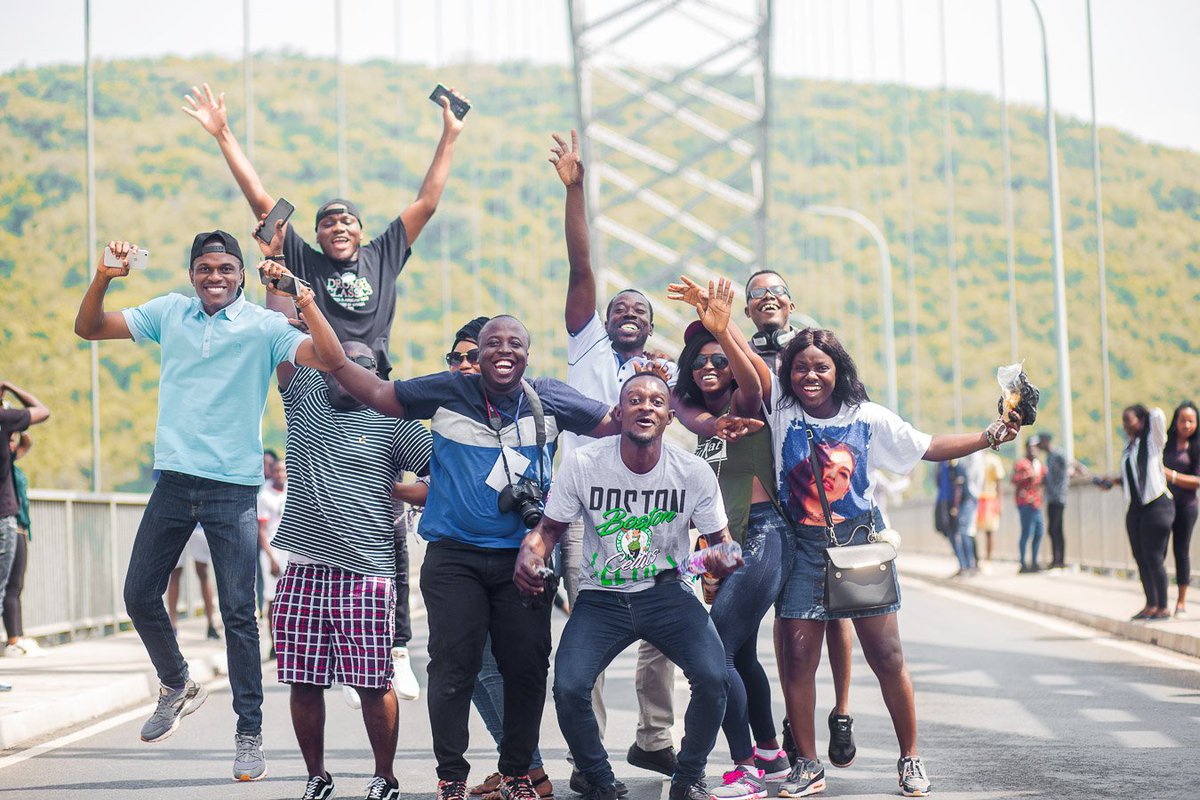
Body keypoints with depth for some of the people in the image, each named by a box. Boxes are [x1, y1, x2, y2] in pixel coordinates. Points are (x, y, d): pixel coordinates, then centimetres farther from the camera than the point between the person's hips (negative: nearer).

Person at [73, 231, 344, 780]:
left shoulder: (264, 325, -3)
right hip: (174, 481, 4)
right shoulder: (169, 312, 8)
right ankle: (177, 687, 32)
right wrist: (104, 278, -6)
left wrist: (308, 305, -28)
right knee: (139, 596, 7)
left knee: (238, 611, -3)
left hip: (233, 487, -4)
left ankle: (249, 735, 5)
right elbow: (88, 328, 11)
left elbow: (330, 361, -15)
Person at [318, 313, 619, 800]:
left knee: (527, 668, 3)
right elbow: (376, 393, 3)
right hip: (454, 556, -2)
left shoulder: (549, 400, 5)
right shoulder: (448, 393, 0)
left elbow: (613, 423, 11)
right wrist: (315, 322, -3)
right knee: (454, 667, -4)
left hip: (522, 556, 2)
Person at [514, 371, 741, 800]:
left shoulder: (694, 472, -8)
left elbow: (720, 539, 4)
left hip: (666, 592, 0)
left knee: (713, 677, -24)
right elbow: (549, 527, 1)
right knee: (568, 688, -23)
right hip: (601, 598, 0)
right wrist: (529, 552, -22)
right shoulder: (583, 463, -9)